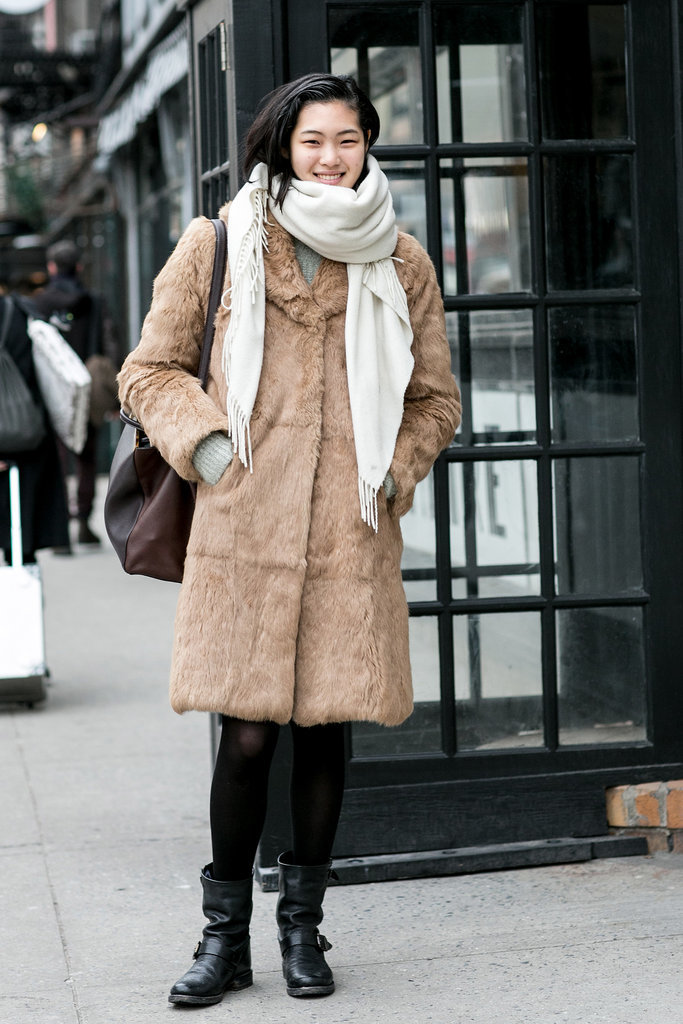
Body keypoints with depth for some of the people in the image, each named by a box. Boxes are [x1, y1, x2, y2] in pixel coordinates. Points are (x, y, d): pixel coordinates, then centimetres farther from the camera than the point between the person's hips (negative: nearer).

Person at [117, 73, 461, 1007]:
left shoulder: (401, 266, 11)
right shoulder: (217, 247, 6)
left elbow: (435, 399, 19)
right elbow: (150, 371, 11)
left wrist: (391, 474, 3)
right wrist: (206, 442, -4)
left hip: (352, 537, 2)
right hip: (244, 529, -1)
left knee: (327, 729, 4)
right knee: (247, 735, -4)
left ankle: (303, 928, 21)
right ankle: (226, 936, 14)